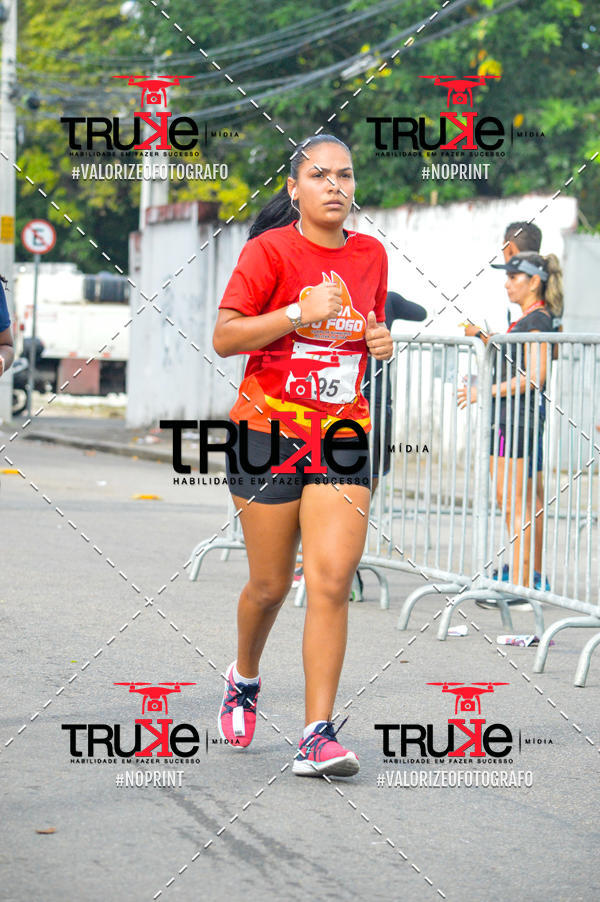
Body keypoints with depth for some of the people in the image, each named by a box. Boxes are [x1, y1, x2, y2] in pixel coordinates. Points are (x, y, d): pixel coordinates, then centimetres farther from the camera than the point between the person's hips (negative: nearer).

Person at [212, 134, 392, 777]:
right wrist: (300, 314, -20)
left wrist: (381, 342, 2)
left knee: (331, 583, -11)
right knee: (271, 585, 7)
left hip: (343, 438, 3)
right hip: (269, 432, -3)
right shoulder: (270, 250, -6)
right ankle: (243, 679, 38)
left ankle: (318, 736, -11)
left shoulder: (370, 255, 9)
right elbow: (224, 338, -10)